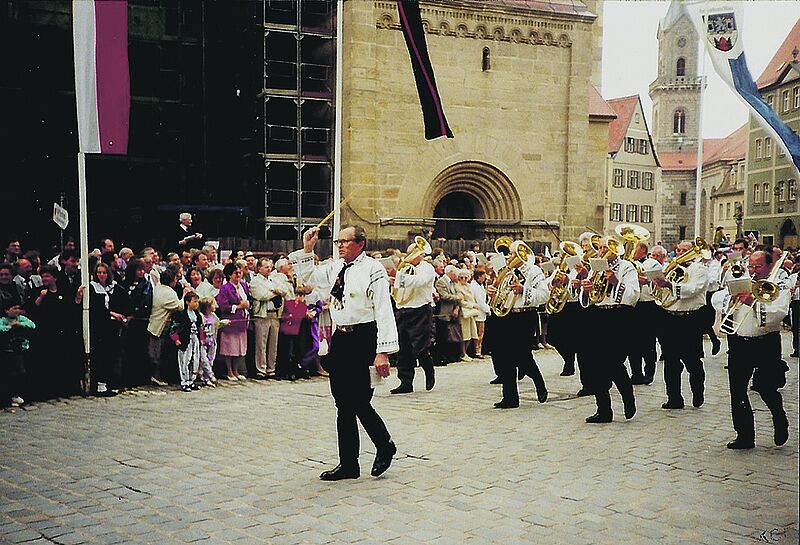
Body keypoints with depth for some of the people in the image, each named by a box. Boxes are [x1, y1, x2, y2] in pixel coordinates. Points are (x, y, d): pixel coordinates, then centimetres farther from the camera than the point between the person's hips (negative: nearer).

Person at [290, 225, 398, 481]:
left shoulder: (373, 270, -9)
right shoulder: (335, 268, 12)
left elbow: (384, 312, -14)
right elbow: (308, 277, 29)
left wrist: (383, 351, -20)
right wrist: (307, 250, 13)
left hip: (363, 340, -7)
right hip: (340, 339, 7)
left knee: (357, 401, -7)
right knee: (344, 402, 9)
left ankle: (384, 446, 19)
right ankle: (348, 464, 18)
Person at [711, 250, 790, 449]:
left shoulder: (779, 289, 2)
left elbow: (779, 312, -16)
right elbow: (715, 299, 5)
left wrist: (754, 303, -26)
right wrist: (732, 297, -14)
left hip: (766, 345, -4)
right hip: (739, 343, 4)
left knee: (766, 389, -3)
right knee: (737, 391, 2)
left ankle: (780, 423, 28)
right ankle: (745, 436, 13)